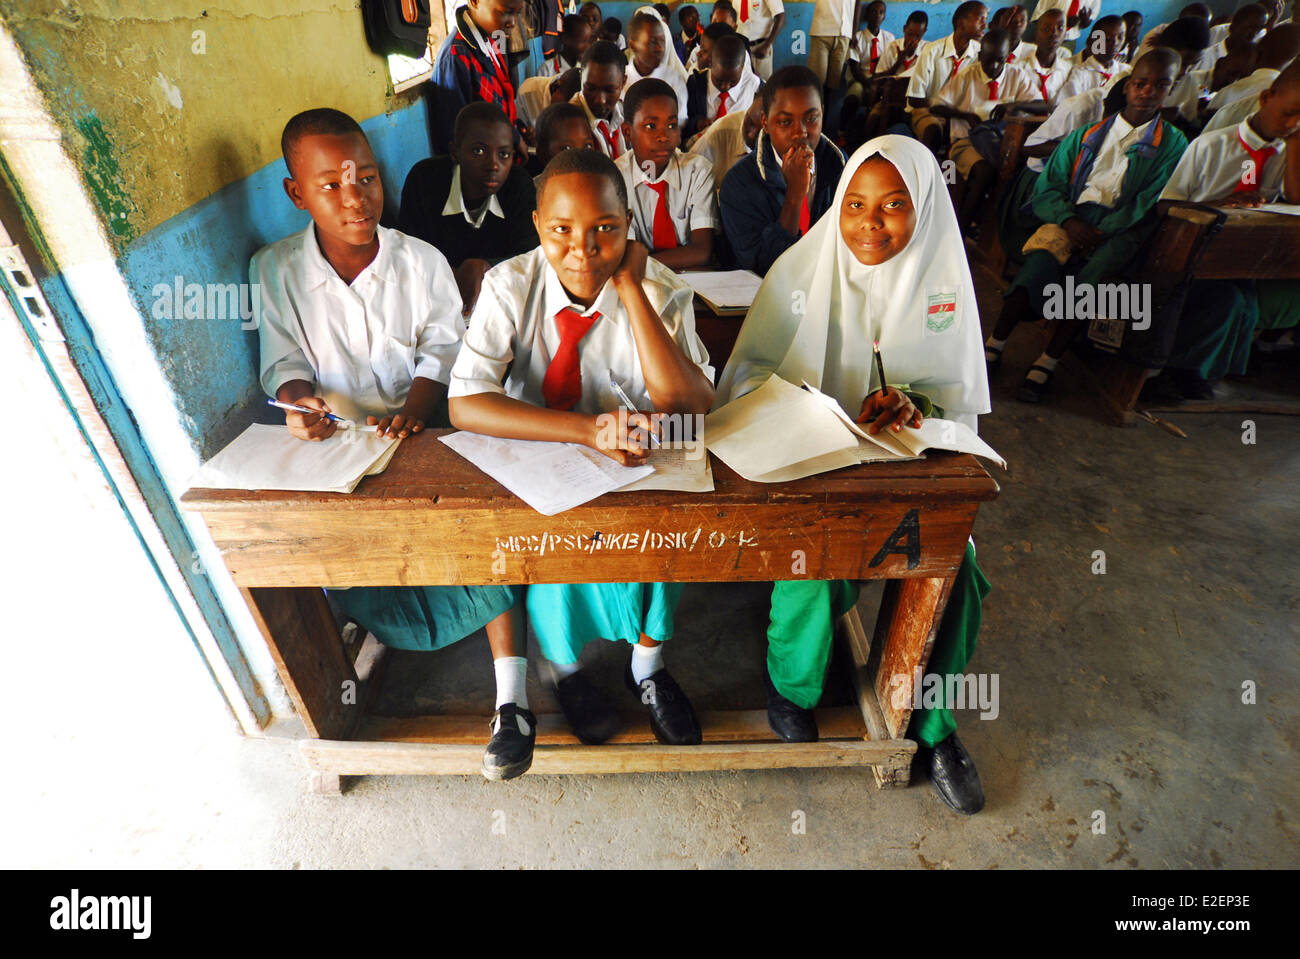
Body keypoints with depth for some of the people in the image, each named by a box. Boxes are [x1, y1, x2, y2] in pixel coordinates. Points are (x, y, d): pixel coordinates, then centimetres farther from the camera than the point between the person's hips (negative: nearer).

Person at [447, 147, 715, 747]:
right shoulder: (510, 287, -12)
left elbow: (691, 409, -24)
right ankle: (562, 663, 7)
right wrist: (589, 430, -37)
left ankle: (647, 665, 4)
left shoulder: (660, 291, -10)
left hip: (636, 472, 1)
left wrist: (631, 289, -25)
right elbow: (464, 404, -24)